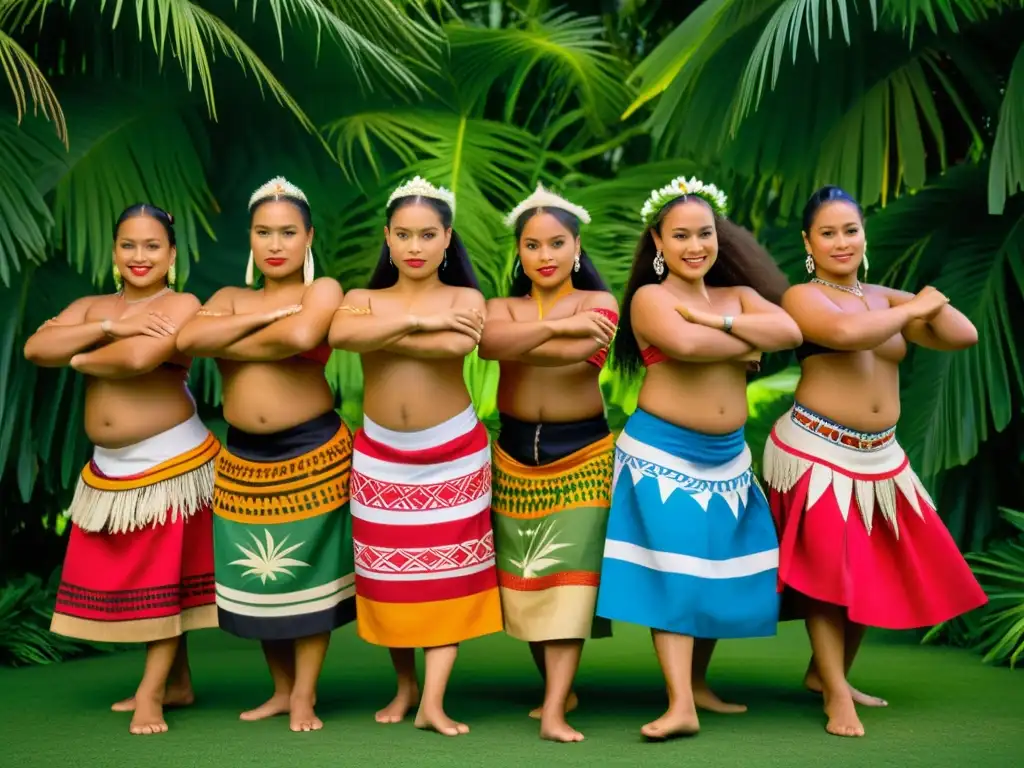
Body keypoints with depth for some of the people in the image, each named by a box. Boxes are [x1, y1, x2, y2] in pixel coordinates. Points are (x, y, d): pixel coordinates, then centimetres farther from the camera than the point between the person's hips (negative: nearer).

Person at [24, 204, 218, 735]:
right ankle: (177, 683, 23)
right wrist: (111, 327, -17)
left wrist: (81, 357, -7)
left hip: (169, 461, -6)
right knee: (124, 576, 11)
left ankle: (151, 692, 6)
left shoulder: (181, 305, -8)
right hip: (108, 468, 7)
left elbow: (138, 358, -26)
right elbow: (34, 348, -7)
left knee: (164, 575, 0)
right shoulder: (90, 307, 10)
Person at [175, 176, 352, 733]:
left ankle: (305, 697, 11)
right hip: (243, 459, 4)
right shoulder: (230, 298, 11)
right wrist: (265, 316, -14)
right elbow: (187, 339, -10)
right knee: (257, 575, 8)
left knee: (306, 571, 2)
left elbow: (300, 337, -24)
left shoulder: (322, 290, -1)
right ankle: (281, 690, 23)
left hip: (313, 452, -4)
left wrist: (228, 346, -10)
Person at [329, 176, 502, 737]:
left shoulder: (463, 298, -1)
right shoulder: (364, 299, 4)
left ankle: (433, 702, 0)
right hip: (380, 457, 2)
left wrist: (382, 334, -15)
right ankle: (405, 687, 23)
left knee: (449, 576, -2)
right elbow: (339, 334, -21)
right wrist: (416, 321, -23)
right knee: (390, 579, 7)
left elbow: (459, 343, -25)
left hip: (453, 455, -2)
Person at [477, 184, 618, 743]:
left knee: (568, 574, -10)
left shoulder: (598, 303, 0)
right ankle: (558, 686, 25)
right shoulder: (502, 306, 7)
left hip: (582, 455, -3)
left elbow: (576, 352, -22)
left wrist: (515, 341, -13)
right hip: (516, 455, 3)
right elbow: (489, 342, -19)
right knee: (523, 579, 7)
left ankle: (553, 711, -13)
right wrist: (556, 325, -29)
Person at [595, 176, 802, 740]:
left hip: (726, 458, 6)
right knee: (673, 572, -10)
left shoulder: (738, 295, 11)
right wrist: (746, 343, -11)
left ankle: (698, 683, 24)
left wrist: (715, 319, -15)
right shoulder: (650, 297, -5)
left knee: (720, 569, 9)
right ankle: (680, 707, -13)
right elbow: (684, 343, -27)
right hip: (662, 455, -6)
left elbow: (789, 332, -9)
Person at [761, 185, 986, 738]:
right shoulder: (802, 297, -6)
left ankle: (827, 672, 27)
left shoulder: (884, 297, 12)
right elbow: (846, 332, -27)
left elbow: (963, 336, 7)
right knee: (827, 569, -5)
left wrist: (930, 304, -10)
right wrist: (913, 309, -13)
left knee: (879, 570, 10)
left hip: (879, 457, 6)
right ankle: (836, 697, 0)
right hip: (815, 452, -6)